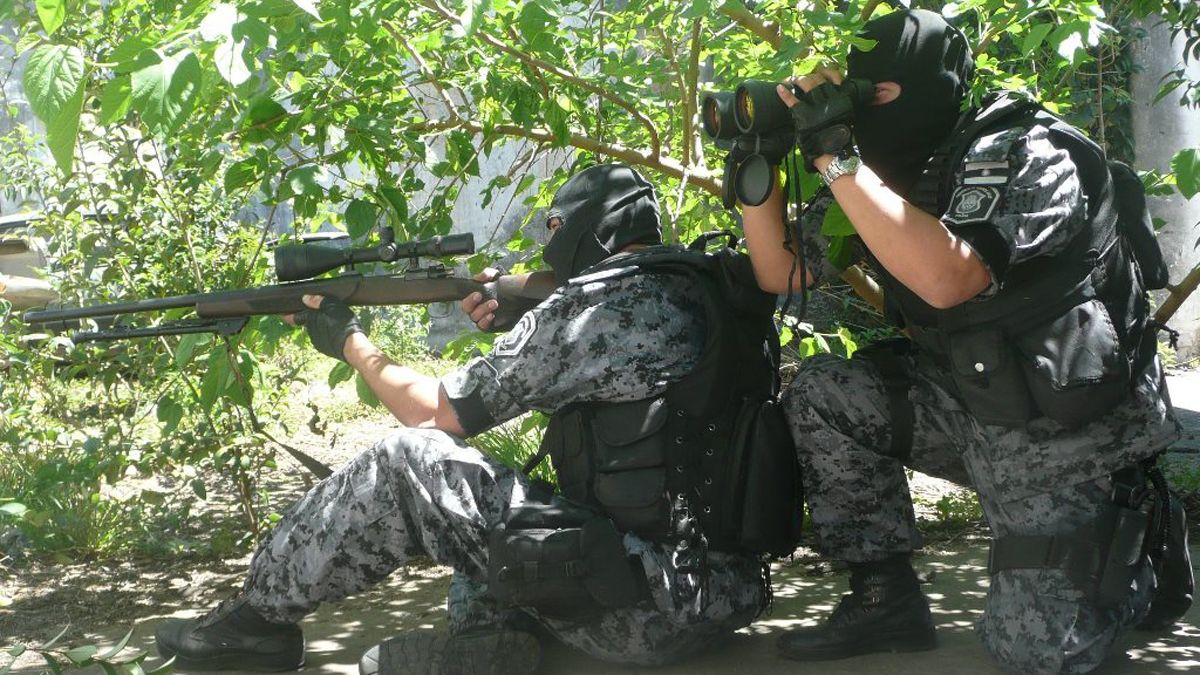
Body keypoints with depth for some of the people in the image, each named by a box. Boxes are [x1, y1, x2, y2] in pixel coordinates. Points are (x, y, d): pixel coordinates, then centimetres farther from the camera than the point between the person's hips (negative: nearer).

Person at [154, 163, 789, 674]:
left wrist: (350, 341, 15)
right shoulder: (700, 289, 13)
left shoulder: (595, 305, -11)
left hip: (643, 612, -9)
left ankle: (257, 617, 11)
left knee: (404, 461, -1)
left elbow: (437, 410, -1)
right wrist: (515, 328, 18)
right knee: (481, 481, 23)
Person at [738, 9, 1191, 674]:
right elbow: (779, 271, 8)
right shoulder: (894, 175, 1)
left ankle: (1140, 558, 20)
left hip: (1070, 432, -7)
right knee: (821, 394, -11)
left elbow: (948, 278, -39)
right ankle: (885, 600, 0)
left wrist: (834, 153, -38)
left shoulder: (1025, 155, -21)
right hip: (970, 404, 7)